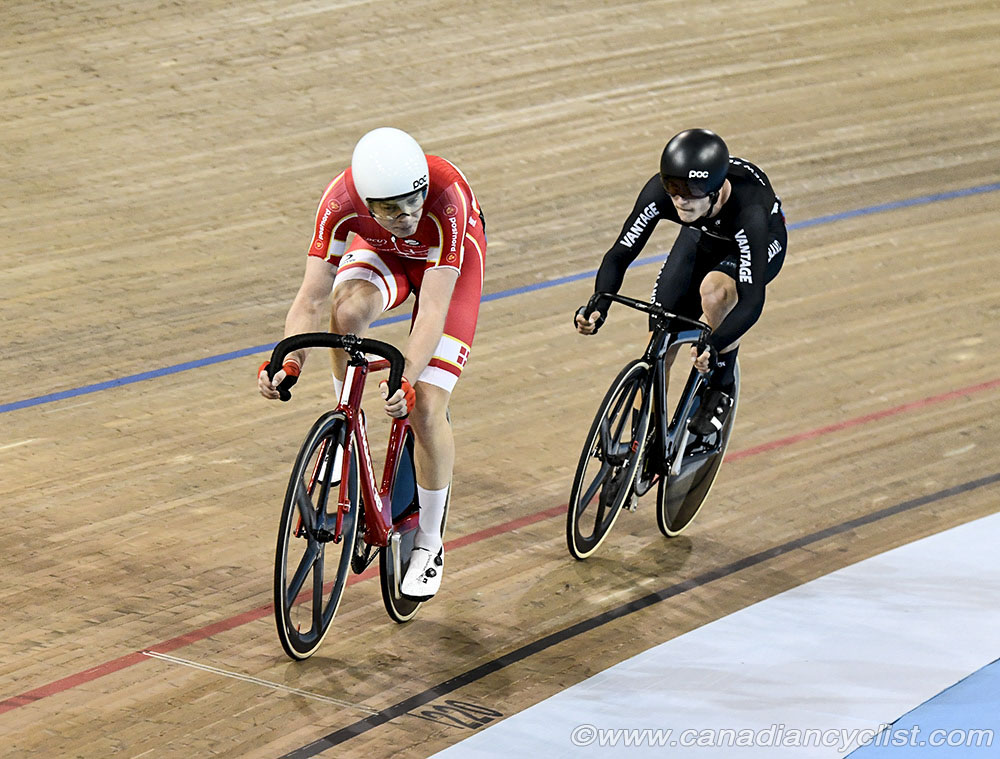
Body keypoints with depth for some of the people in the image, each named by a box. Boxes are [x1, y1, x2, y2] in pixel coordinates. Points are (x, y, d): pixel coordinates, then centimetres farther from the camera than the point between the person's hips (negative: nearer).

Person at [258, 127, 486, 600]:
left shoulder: (447, 197, -41)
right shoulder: (342, 201, -34)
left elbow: (433, 308, -43)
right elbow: (311, 298, -32)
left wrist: (407, 379, -55)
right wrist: (289, 363, -47)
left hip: (452, 258, -2)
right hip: (382, 252, 2)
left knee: (425, 409, -13)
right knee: (348, 310, -35)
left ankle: (429, 545, 8)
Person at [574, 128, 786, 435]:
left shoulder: (748, 210, -44)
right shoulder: (659, 192, -34)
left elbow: (752, 299, -45)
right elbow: (620, 255, -26)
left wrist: (714, 346, -61)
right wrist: (598, 307, -44)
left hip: (761, 243, -4)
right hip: (704, 237, 4)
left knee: (713, 289, -36)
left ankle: (722, 387, -10)